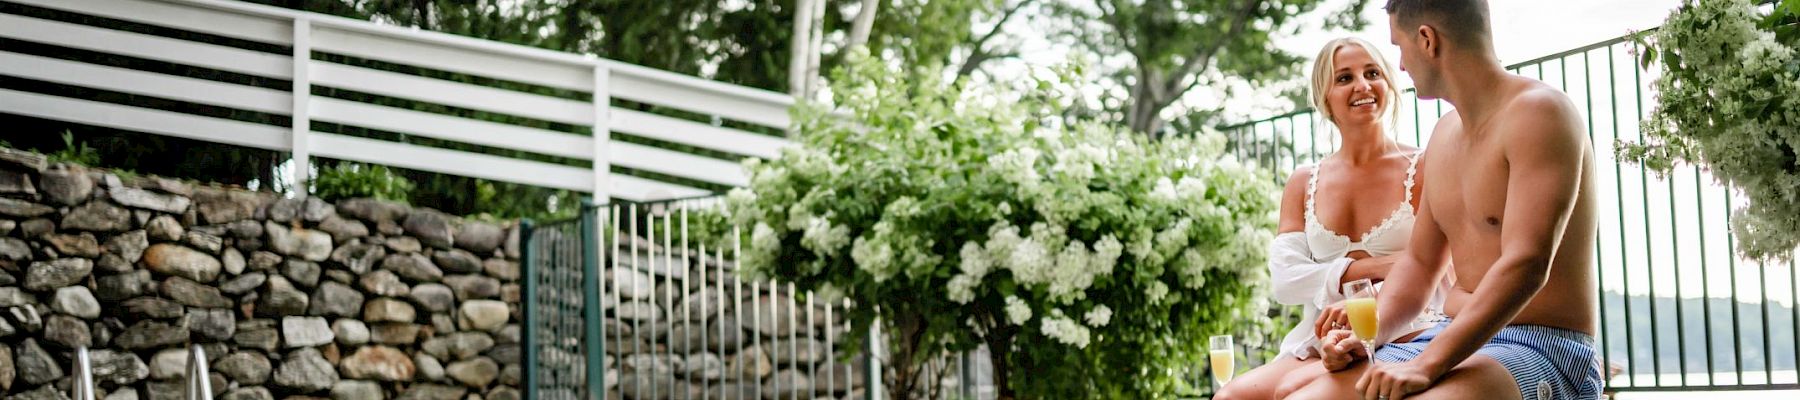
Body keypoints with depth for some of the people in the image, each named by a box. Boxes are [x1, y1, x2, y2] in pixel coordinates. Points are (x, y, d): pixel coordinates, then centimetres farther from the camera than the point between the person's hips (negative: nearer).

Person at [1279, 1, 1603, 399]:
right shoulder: (1446, 133, 16)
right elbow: (1419, 262, 22)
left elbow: (1526, 266, -23)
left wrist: (1426, 365, -30)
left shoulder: (1537, 111, -12)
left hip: (1543, 353, -8)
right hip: (1463, 341, 8)